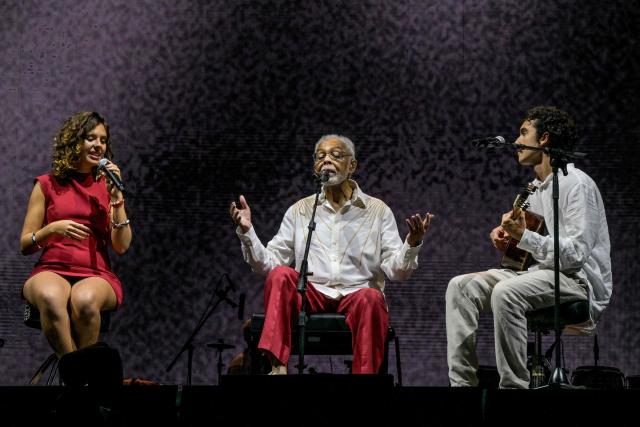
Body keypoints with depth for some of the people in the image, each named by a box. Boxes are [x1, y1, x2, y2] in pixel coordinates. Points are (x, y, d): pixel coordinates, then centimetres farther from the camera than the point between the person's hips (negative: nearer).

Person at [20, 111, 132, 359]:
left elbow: (122, 247, 6)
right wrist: (52, 229, -9)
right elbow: (25, 245, 10)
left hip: (96, 275, 1)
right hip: (51, 272, 0)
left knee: (84, 300, -38)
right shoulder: (48, 185, 12)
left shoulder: (106, 185, 16)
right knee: (50, 298, -39)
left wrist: (116, 197, -2)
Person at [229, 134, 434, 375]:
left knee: (370, 297, -35)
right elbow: (268, 265, 6)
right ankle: (277, 366, -32)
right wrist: (247, 232, -8)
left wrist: (412, 244, -21)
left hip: (357, 294, -2)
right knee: (281, 275, -27)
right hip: (312, 294, 2)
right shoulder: (299, 211, 12)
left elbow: (396, 271, -1)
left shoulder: (378, 211, 7)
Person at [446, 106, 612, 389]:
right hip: (540, 271, 9)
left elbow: (576, 253, -20)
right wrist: (507, 237, 7)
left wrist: (524, 236, -26)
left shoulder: (576, 184, -12)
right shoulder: (535, 188, 18)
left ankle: (514, 384, -29)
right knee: (460, 286, -7)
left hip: (579, 280, -9)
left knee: (506, 292, -36)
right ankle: (463, 380, -13)